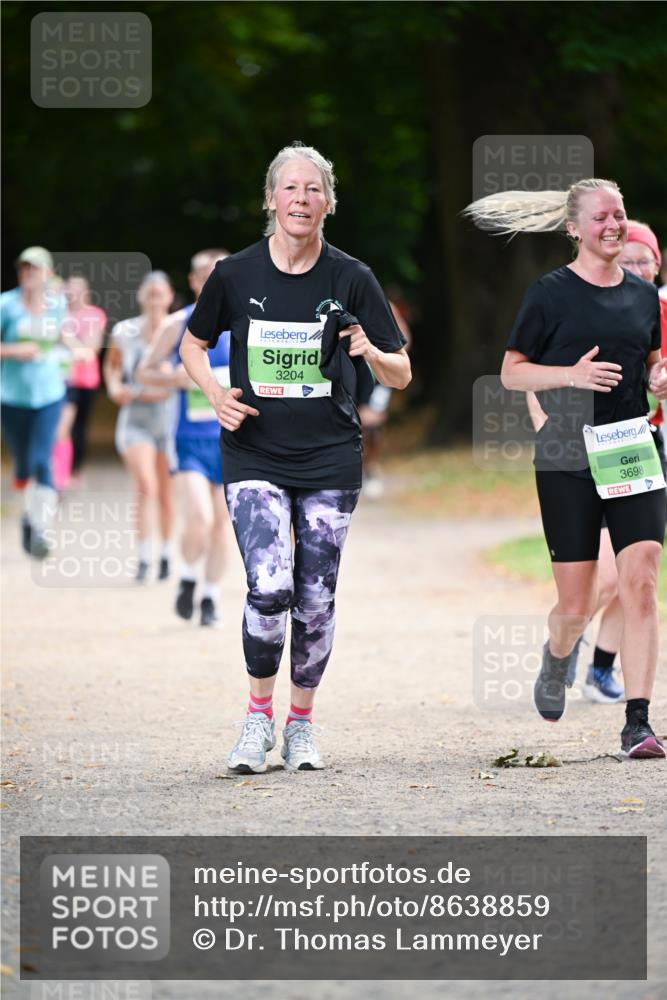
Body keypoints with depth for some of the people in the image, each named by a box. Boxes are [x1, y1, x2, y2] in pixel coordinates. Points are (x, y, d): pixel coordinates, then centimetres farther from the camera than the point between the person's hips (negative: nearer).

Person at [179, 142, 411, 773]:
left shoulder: (351, 279, -2)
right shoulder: (235, 275, -2)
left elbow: (400, 376, 2)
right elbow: (193, 344, 15)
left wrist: (371, 353, -20)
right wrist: (217, 395, -3)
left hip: (330, 461, 1)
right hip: (254, 460, -1)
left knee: (315, 602, 3)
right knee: (270, 588, -17)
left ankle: (300, 725, 21)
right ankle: (258, 717, 3)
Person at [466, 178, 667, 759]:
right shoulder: (552, 293, -1)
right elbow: (511, 372, 1)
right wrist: (571, 374, -15)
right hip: (567, 462, -3)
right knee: (576, 608, 2)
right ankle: (557, 658, 39)